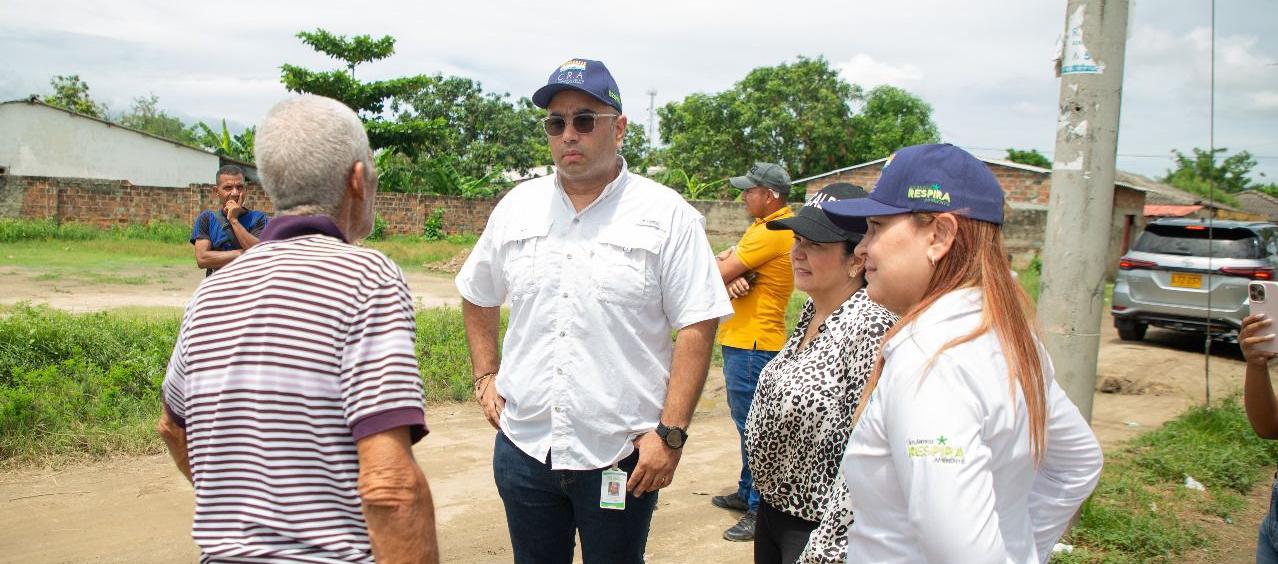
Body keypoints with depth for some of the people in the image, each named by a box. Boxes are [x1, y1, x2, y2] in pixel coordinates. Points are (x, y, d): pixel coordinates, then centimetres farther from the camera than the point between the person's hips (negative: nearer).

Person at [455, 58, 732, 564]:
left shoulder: (667, 216, -7)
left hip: (621, 456, -3)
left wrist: (671, 433, -14)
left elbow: (696, 327, -9)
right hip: (523, 446, 4)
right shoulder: (516, 207, 6)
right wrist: (486, 376, 11)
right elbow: (478, 298, 20)